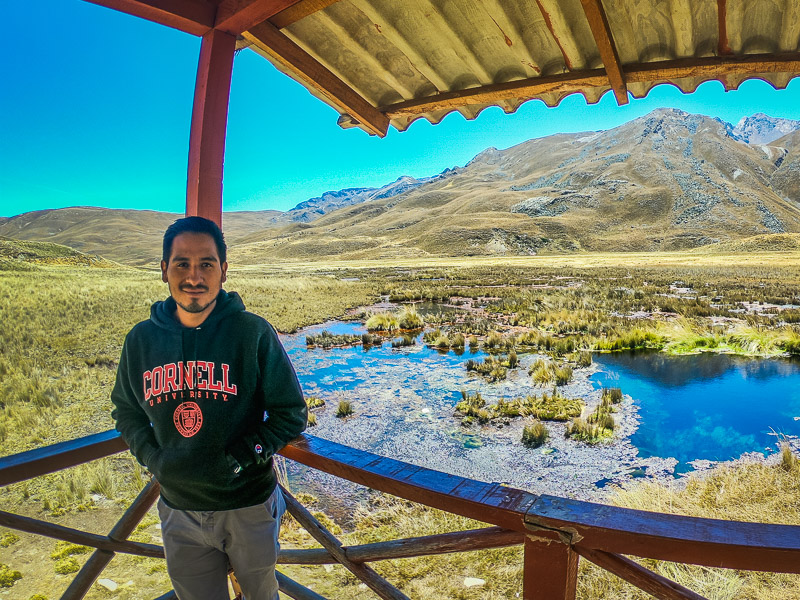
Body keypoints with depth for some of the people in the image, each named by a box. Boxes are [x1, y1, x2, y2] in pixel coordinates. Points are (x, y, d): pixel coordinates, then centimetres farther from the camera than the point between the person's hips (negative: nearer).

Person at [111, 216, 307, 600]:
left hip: (249, 507, -2)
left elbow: (292, 413, -10)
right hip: (178, 511, 2)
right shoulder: (141, 339, -4)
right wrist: (152, 457, -4)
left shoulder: (253, 333, -15)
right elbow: (126, 411, 11)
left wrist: (239, 458, -18)